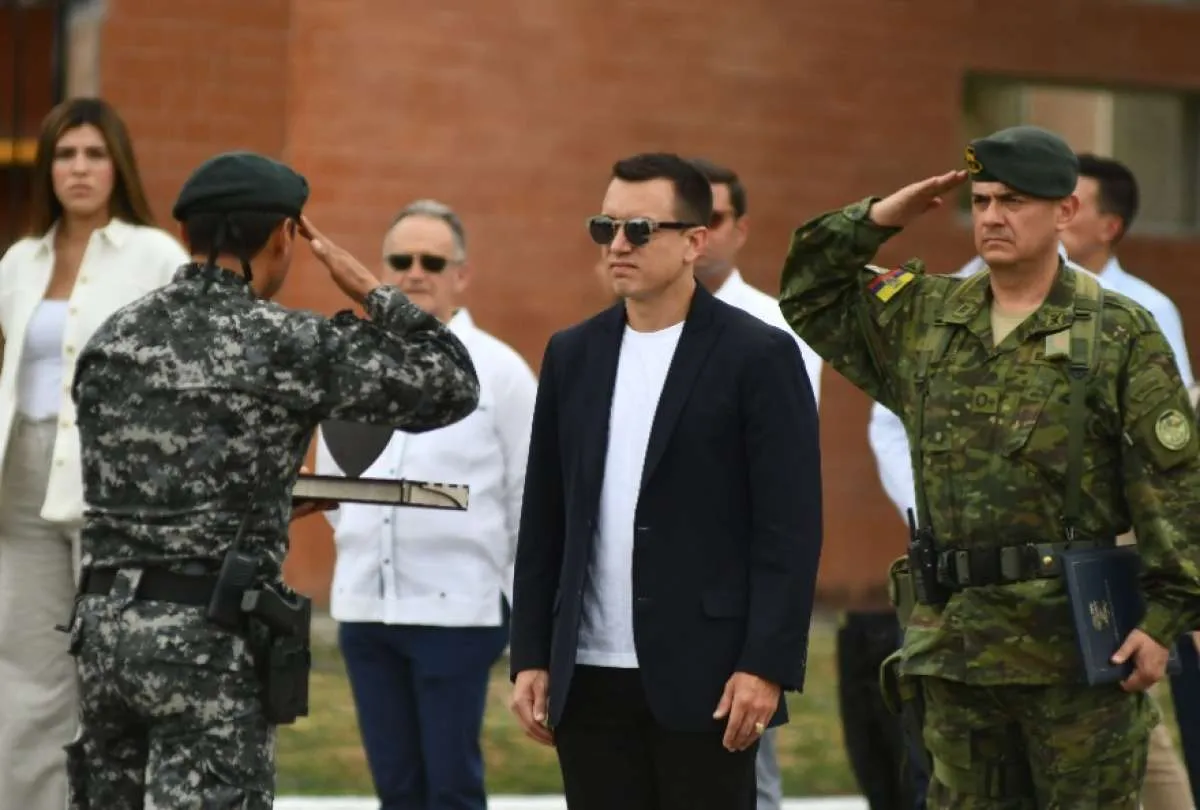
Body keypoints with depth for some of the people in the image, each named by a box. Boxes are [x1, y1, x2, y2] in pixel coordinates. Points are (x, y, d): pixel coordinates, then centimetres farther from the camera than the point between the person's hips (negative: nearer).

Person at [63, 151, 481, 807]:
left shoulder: (111, 340, 9)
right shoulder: (288, 346, -8)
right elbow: (453, 387, -3)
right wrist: (372, 292, 9)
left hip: (105, 623, 6)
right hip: (209, 638, -6)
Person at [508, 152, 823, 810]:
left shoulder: (758, 355, -4)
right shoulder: (572, 355, 12)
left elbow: (790, 527, -8)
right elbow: (543, 521, 13)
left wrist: (766, 666, -15)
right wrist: (529, 657, 8)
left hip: (706, 680, -5)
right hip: (590, 680, 5)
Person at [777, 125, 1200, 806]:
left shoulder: (1121, 334, -3)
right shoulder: (927, 317, 12)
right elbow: (808, 292, 23)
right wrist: (877, 219, 7)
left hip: (1078, 640, -5)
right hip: (955, 640, 5)